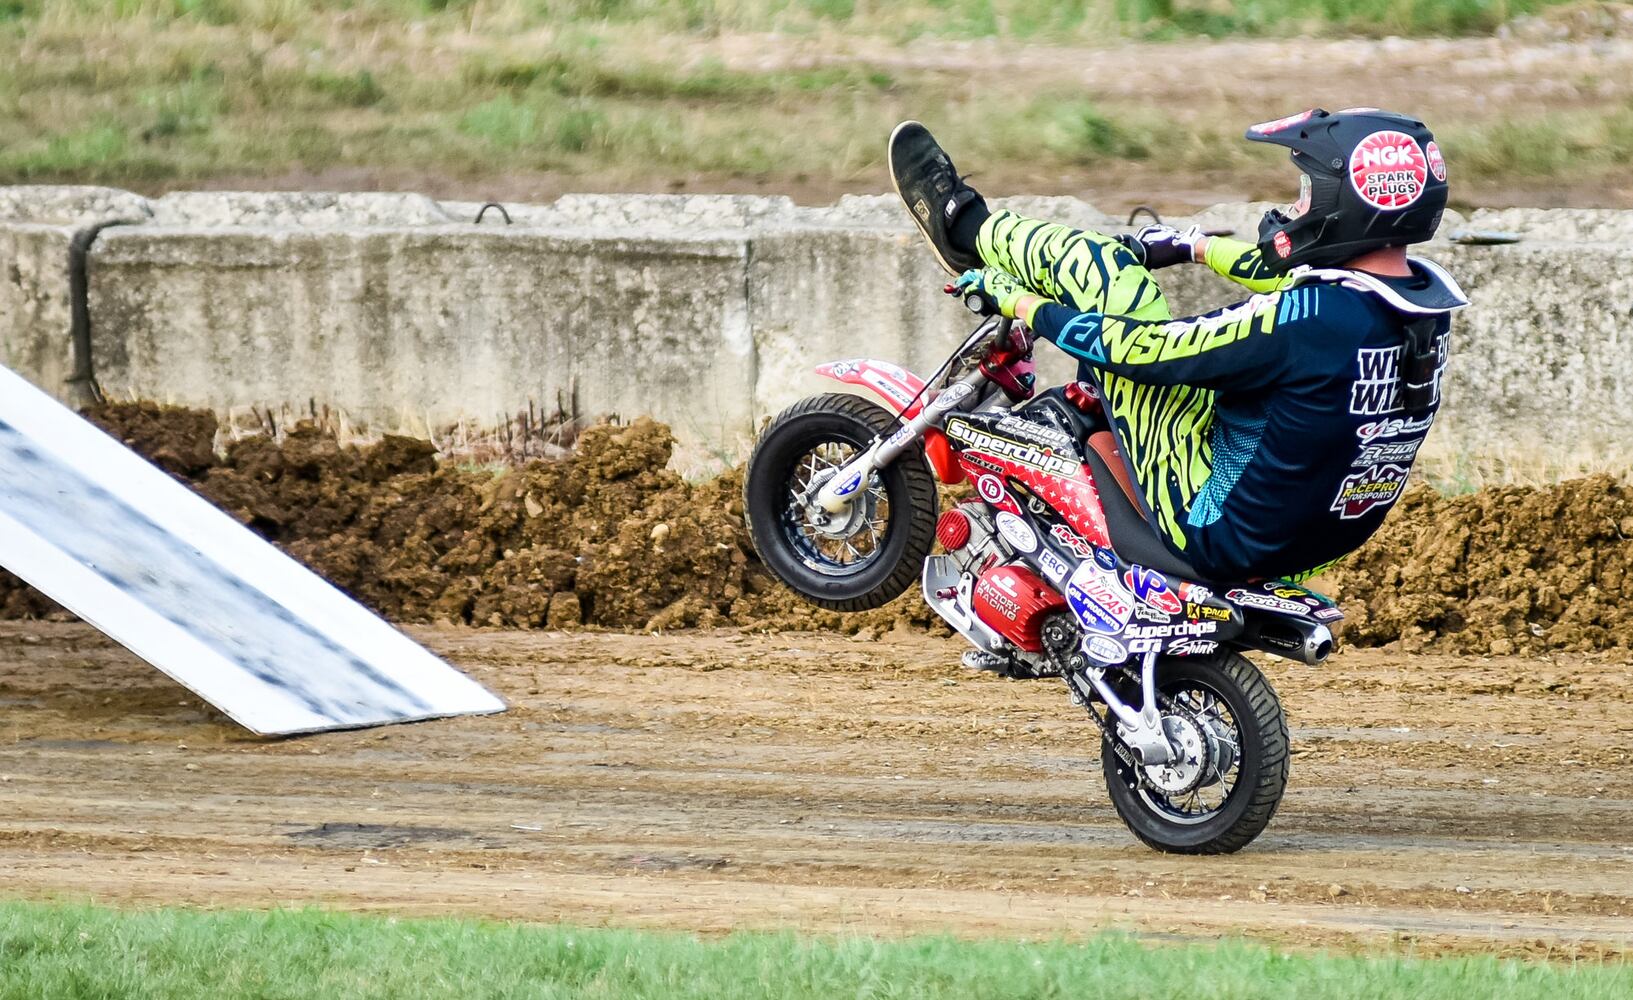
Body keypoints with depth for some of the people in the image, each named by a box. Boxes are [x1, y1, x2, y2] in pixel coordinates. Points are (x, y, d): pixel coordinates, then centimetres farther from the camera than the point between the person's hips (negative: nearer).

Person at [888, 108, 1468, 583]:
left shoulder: (1312, 320, -29)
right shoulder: (1429, 309, -6)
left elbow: (1149, 349, -19)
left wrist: (1017, 301, -6)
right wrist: (1193, 247, 29)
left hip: (1220, 532, -7)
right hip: (1325, 539, 7)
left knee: (1104, 263, -2)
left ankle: (970, 231, 23)